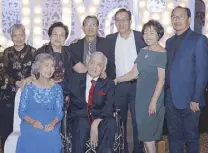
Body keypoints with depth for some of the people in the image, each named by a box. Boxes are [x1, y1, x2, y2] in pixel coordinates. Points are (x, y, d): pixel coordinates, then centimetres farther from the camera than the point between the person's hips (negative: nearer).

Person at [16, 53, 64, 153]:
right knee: (30, 138, -29)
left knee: (51, 140, -28)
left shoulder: (57, 88, 8)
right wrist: (33, 121, -17)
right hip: (30, 124, -1)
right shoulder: (28, 87, 4)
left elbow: (59, 112, 3)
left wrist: (53, 123, -18)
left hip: (50, 126, 1)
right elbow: (21, 111, 2)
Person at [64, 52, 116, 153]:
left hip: (100, 120, 1)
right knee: (83, 123, -34)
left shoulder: (108, 84, 11)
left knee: (111, 122, -32)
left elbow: (108, 108, -4)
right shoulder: (75, 80, 13)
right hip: (79, 120, 0)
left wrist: (96, 123, -20)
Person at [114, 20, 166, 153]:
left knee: (147, 134, -3)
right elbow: (134, 73, 7)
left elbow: (161, 80, -14)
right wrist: (117, 80, -4)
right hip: (141, 96, 6)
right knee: (144, 133, 11)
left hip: (153, 97, -6)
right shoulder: (143, 51, 10)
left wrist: (154, 101, -18)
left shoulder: (162, 54, -10)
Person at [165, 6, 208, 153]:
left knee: (191, 136, 8)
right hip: (171, 98, 6)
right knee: (174, 135, 14)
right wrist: (166, 91, 5)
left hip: (188, 98, -6)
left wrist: (196, 99, -16)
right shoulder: (170, 41, 13)